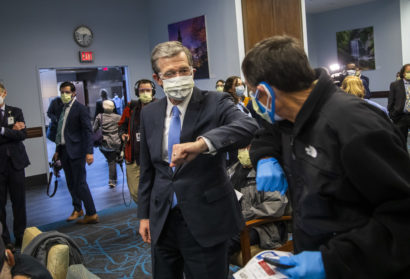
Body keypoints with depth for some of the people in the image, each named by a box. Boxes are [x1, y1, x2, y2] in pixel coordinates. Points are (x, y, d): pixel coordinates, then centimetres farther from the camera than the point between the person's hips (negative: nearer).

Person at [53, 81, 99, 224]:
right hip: (64, 152, 7)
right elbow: (60, 131, 18)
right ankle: (77, 209, 31)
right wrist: (57, 150, 17)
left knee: (80, 183, -7)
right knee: (71, 183, 15)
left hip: (76, 151, -7)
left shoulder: (80, 108, -7)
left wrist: (89, 152, -19)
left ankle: (91, 214, -1)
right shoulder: (63, 109, 15)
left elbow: (87, 131, -13)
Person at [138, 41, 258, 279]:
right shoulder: (150, 114, 6)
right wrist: (144, 214, 12)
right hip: (162, 222, 4)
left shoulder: (216, 103, -9)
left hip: (205, 222, -4)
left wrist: (201, 143, -45)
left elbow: (248, 126, -30)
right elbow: (147, 169, 12)